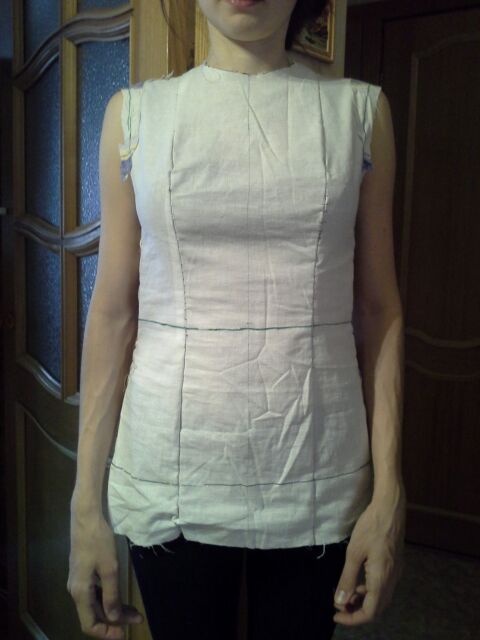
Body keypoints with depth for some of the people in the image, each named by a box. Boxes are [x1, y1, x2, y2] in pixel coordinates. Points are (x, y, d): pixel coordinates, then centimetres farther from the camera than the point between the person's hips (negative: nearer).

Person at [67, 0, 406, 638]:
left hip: (318, 478, 1)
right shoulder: (135, 112, 1)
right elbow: (113, 311, -1)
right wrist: (87, 502, -2)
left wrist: (389, 492, -4)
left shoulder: (361, 110, 2)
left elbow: (379, 309, 0)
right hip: (170, 477, 0)